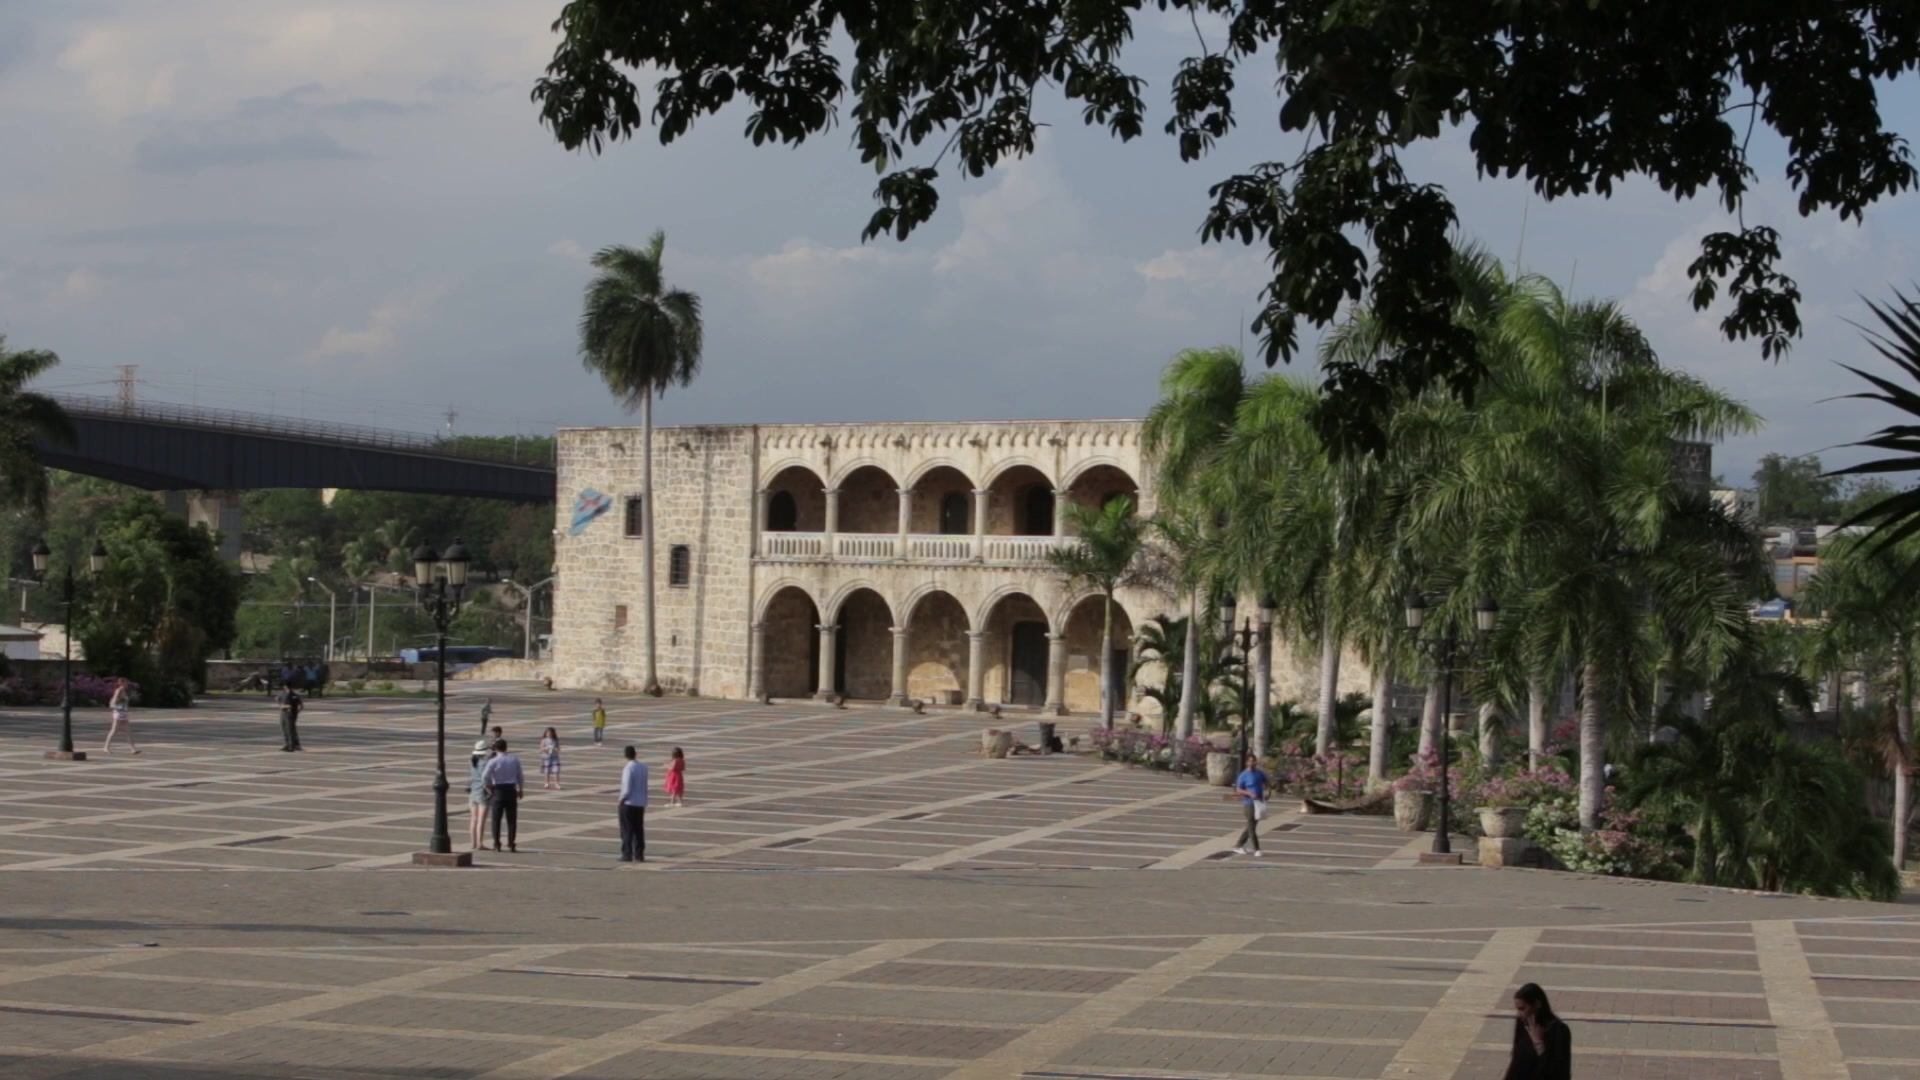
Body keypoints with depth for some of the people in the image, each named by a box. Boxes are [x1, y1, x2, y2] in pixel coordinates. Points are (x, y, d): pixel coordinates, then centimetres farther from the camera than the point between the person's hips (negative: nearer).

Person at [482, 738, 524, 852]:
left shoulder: (493, 762, -9)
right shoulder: (514, 760, 3)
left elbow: (486, 777, -17)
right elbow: (520, 776, 8)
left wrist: (488, 788, -2)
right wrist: (521, 789, 20)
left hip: (498, 790, -3)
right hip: (511, 790, 3)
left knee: (496, 819, 6)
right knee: (511, 819, 7)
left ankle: (496, 844, 4)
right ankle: (511, 844, 5)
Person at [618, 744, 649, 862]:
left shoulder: (628, 768, -18)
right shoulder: (643, 766, 3)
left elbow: (627, 789, -19)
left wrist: (621, 798, -5)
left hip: (628, 803, -6)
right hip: (641, 803, 6)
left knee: (627, 830, 1)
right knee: (639, 830, 11)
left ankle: (627, 855, 1)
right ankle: (639, 855, 11)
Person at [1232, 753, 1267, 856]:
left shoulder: (1259, 774, 7)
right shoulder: (1244, 775, -9)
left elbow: (1266, 783, 22)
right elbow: (1238, 789, -9)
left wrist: (1266, 792, 4)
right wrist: (1249, 794, -23)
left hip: (1259, 803, 6)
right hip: (1249, 803, -6)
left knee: (1251, 827, 11)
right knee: (1251, 827, -6)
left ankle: (1238, 846, 22)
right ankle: (1256, 849, -3)